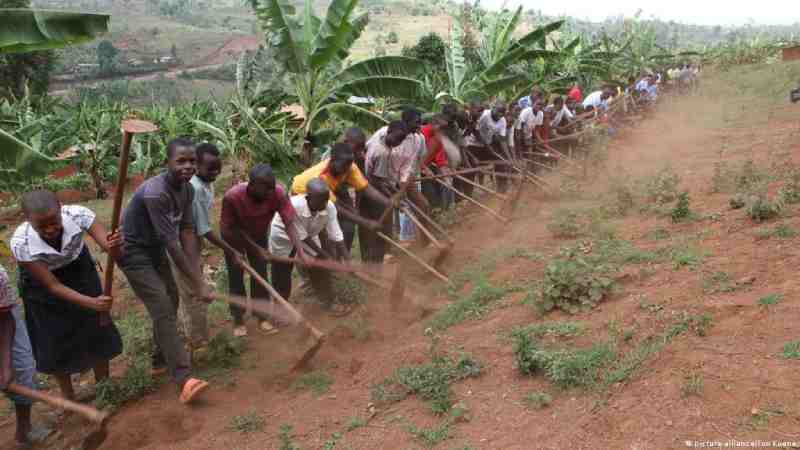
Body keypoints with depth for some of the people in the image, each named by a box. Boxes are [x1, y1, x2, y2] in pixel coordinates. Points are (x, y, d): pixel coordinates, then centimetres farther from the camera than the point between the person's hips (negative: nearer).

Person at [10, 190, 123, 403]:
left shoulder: (78, 214, -34)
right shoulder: (20, 243, -35)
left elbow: (114, 253, -36)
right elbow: (53, 286, -27)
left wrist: (113, 248, -60)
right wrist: (91, 302, -39)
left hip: (79, 271, 2)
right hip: (42, 284, -2)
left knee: (97, 330, 6)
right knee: (56, 343, 4)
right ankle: (68, 398, 26)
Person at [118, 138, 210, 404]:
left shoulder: (188, 189, -7)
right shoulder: (155, 193, -33)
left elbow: (187, 232, -9)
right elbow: (172, 244, -32)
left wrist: (198, 276, -17)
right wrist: (198, 284, -29)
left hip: (155, 247, 9)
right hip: (133, 250, -9)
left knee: (171, 300, 14)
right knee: (162, 309, -15)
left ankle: (162, 360, 33)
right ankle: (183, 378, -17)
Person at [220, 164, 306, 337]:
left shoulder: (278, 193, -35)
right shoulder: (232, 196, -39)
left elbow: (289, 224, -33)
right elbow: (227, 228, -24)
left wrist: (300, 251, -43)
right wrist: (235, 254, -19)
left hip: (258, 235, 2)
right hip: (234, 237, -2)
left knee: (261, 274, 5)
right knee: (236, 276, 3)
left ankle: (262, 317, 20)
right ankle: (238, 320, 19)